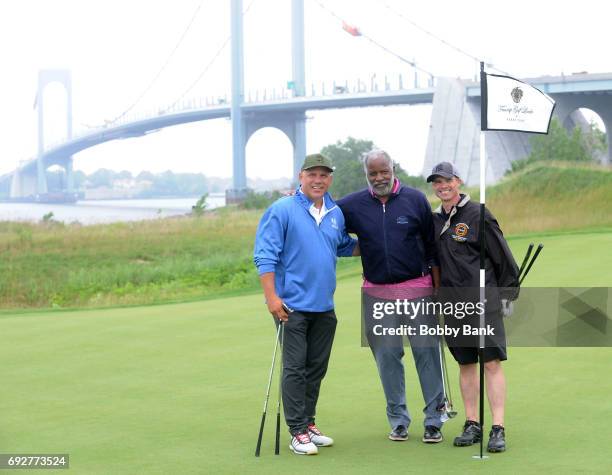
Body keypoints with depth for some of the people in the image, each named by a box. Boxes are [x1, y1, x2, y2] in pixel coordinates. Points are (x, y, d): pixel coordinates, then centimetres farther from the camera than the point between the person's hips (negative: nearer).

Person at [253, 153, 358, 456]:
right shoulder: (282, 210, -9)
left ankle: (308, 424, 23)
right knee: (294, 369, -3)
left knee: (316, 368, 12)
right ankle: (298, 432, 1)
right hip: (292, 305, -6)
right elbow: (265, 256, -11)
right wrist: (271, 296, -18)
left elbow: (345, 246, 27)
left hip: (324, 306, 6)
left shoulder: (336, 213, 9)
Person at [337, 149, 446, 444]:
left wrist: (438, 287, 4)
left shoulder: (415, 199, 1)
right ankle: (398, 420, 14)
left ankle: (434, 419, 4)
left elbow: (432, 246, 5)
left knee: (427, 355, -3)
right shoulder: (353, 205, 4)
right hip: (377, 293, 2)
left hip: (417, 288, -2)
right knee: (387, 358, 4)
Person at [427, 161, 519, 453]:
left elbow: (503, 256, -3)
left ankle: (498, 430, -9)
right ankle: (472, 426, 16)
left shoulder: (478, 215, -6)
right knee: (465, 364, 10)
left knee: (491, 362, -8)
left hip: (483, 301, -6)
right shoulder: (434, 221, 12)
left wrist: (507, 294, -1)